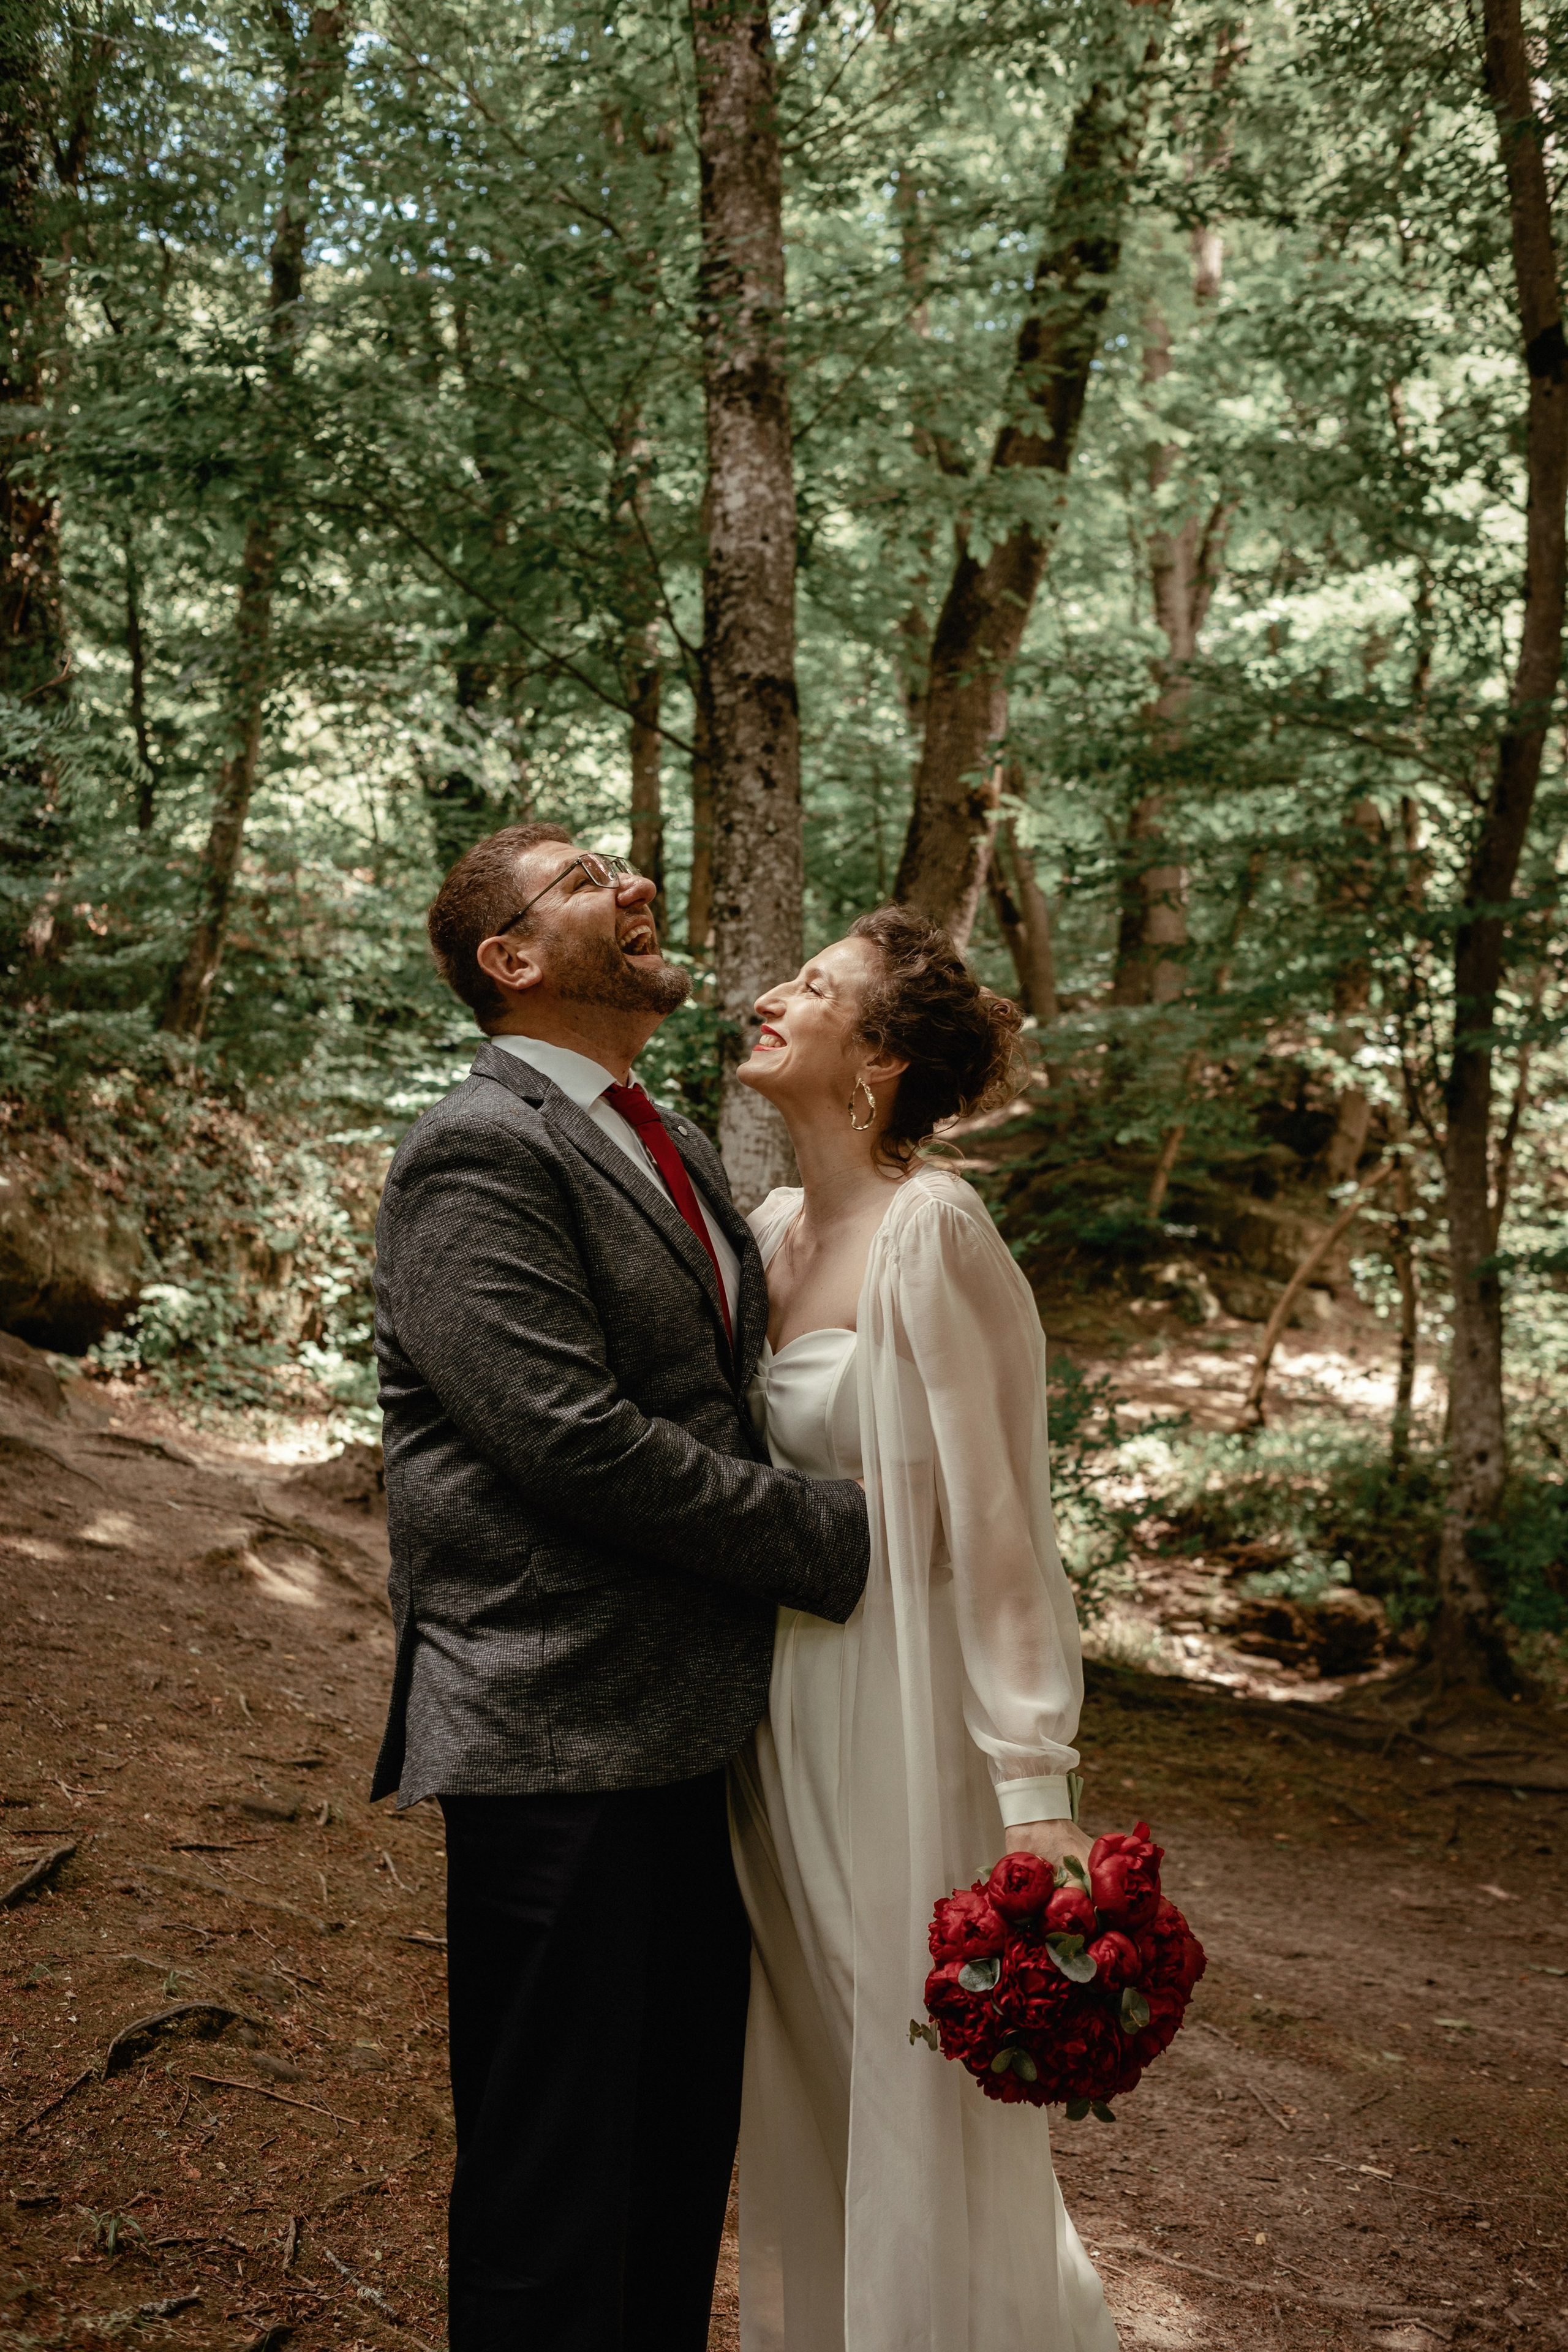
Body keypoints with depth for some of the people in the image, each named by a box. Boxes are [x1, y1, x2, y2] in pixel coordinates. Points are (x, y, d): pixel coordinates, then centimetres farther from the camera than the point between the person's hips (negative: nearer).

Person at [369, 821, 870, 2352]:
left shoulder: (667, 1148, 17)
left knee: (688, 2139, 18)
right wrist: (845, 1540, -15)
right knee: (555, 2182, 2)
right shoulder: (480, 1157, -13)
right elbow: (577, 1438, -21)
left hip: (697, 1719, 9)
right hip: (562, 1733, -9)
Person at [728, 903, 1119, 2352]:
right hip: (777, 1720, 7)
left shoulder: (933, 1231, -16)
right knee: (808, 2108, 19)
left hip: (902, 1717, -7)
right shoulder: (777, 1231, 6)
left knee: (926, 2119, 7)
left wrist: (1036, 1794, -21)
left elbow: (1000, 1525, -18)